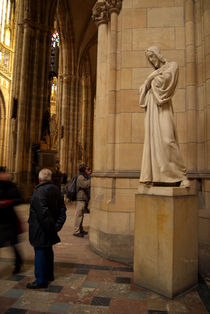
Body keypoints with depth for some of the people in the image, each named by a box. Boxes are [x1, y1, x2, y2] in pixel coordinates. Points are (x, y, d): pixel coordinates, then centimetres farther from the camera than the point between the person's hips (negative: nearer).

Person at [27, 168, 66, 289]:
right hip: (50, 229, 8)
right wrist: (57, 225, 3)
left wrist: (51, 227, -16)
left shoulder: (39, 192, -21)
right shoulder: (56, 190, 4)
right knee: (48, 251, 21)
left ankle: (41, 281, 16)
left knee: (40, 253, 4)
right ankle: (49, 275, 36)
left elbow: (43, 212, -26)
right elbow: (62, 209, 6)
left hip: (40, 229, -8)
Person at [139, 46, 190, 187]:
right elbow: (142, 89, 20)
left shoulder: (172, 65, 10)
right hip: (151, 108, 7)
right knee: (152, 140, -3)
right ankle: (153, 175, -4)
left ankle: (181, 175, -14)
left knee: (166, 139, -19)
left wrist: (153, 80, 7)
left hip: (162, 107, -6)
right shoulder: (154, 72, 28)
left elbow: (165, 79, -10)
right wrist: (150, 79, 3)